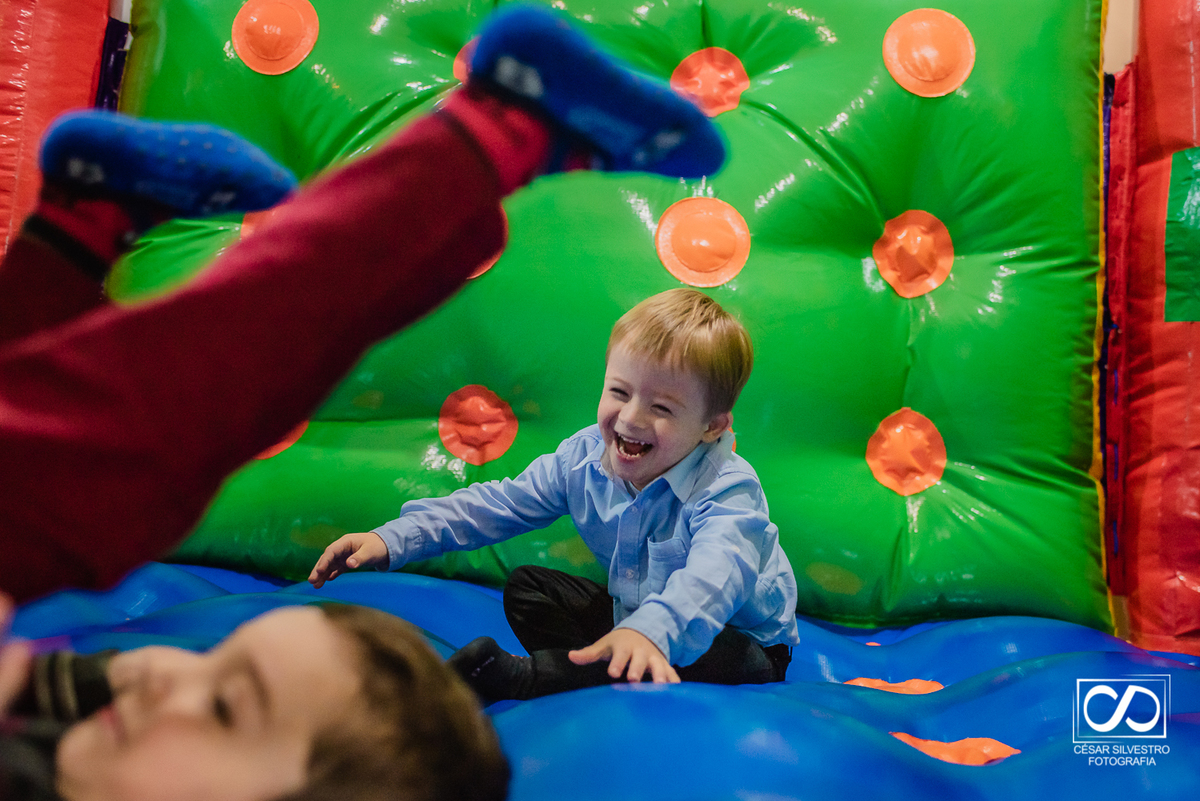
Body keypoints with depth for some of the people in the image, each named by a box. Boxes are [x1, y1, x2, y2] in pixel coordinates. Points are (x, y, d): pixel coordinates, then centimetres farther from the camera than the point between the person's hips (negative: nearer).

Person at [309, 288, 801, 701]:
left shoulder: (727, 488, -32)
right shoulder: (584, 458, -11)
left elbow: (716, 572, -51)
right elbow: (499, 505, -6)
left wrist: (651, 630, -73)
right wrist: (394, 539, -16)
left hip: (742, 643, -6)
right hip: (630, 611, 6)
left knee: (708, 654, -39)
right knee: (527, 591, 2)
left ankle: (518, 678, -35)